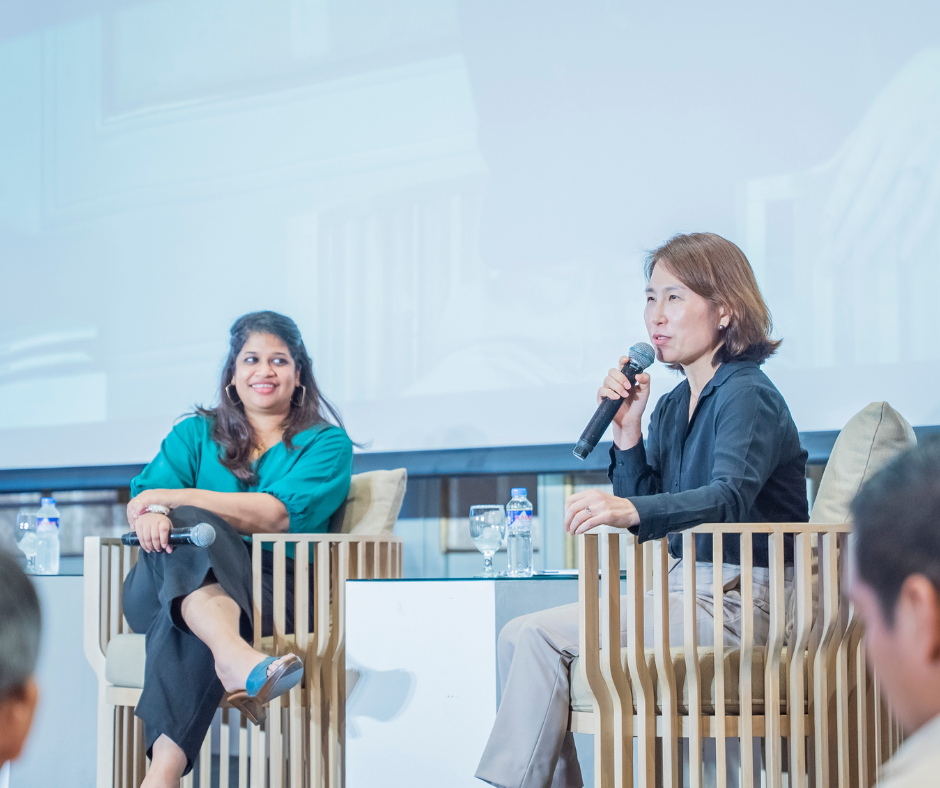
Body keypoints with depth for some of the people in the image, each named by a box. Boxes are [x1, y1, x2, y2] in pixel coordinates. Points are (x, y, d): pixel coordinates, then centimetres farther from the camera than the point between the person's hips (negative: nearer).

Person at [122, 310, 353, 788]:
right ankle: (235, 657, -63)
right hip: (160, 587, 3)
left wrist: (171, 498, -11)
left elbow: (280, 515, -7)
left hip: (273, 589, -2)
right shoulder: (196, 434, 25)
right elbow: (140, 499, 8)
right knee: (188, 524, -34)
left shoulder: (326, 443, 13)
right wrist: (151, 514, -20)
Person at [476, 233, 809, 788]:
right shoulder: (672, 407, 15)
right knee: (520, 639, -2)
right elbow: (650, 521, 13)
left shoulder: (746, 395, -12)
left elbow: (731, 497, -30)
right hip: (690, 592, 9)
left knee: (541, 636, -19)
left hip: (739, 602, -9)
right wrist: (627, 433, 0)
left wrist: (630, 510, -45)